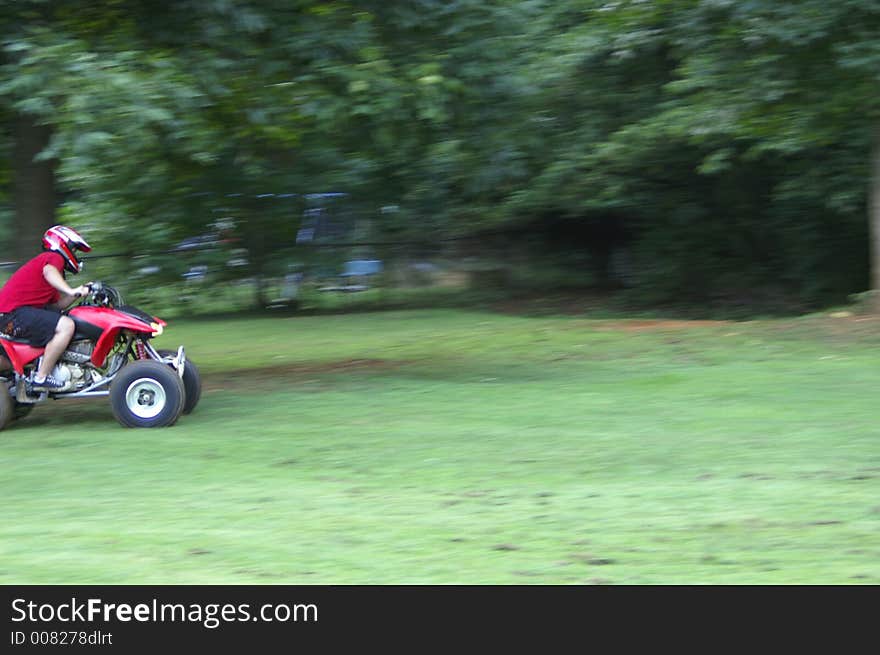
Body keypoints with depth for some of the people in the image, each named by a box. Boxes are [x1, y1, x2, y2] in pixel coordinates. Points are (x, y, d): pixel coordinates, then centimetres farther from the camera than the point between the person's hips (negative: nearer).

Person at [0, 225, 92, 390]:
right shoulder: (54, 257, 0)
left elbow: (55, 305, 24)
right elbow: (49, 272, -27)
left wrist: (79, 292, 14)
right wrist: (70, 290, -40)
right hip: (15, 312, -11)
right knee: (67, 326, -24)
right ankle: (41, 378, -24)